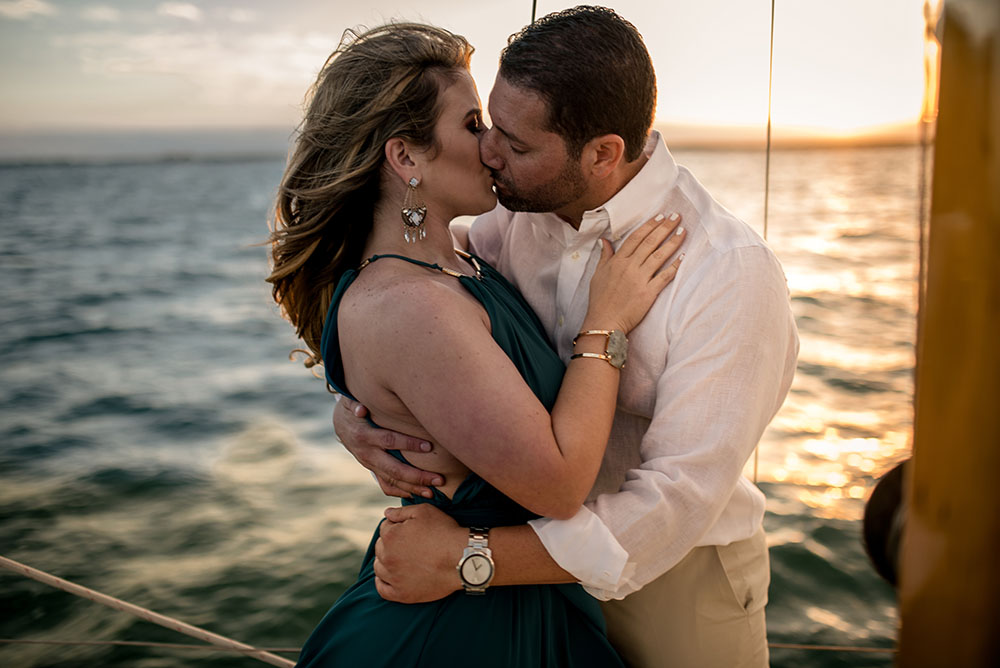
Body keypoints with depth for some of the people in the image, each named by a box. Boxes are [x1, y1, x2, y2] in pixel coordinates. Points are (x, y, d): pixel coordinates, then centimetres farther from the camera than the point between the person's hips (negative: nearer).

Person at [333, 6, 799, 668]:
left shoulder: (732, 272, -27)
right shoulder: (519, 212, -10)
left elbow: (677, 500, -30)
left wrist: (468, 559, -33)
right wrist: (353, 409, -19)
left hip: (675, 581, -4)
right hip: (550, 548, 5)